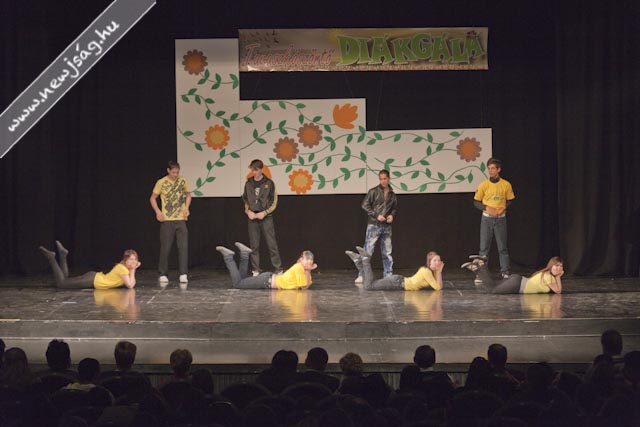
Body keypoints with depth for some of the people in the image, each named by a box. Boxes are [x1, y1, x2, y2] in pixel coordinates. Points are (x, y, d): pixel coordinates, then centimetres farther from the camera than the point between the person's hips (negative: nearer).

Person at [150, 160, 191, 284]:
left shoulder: (183, 181, 4)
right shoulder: (161, 182, -3)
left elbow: (188, 195, 18)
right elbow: (153, 198, 6)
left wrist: (187, 207, 1)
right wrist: (157, 211, -8)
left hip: (181, 219, 2)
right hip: (167, 220, -2)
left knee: (183, 247, -6)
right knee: (165, 248, 1)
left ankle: (183, 274, -5)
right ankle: (163, 275, 11)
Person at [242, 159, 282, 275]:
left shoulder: (269, 183, 0)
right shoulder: (248, 184, 9)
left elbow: (274, 202, 0)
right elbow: (245, 200, 16)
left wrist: (265, 213, -10)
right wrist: (248, 211, -2)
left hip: (266, 217, -3)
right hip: (252, 218, 3)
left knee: (272, 244, -5)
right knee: (254, 245, 4)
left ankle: (278, 269, -1)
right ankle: (255, 270, 9)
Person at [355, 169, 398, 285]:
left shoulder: (392, 194, 11)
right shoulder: (374, 192, -3)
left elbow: (394, 208, 22)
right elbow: (365, 205, -6)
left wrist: (392, 215, 1)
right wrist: (376, 215, -13)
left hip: (386, 226, 5)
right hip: (374, 225, -4)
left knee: (387, 253, 7)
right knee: (368, 250, -7)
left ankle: (389, 276, 13)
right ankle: (361, 276, -5)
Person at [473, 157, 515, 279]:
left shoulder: (506, 185, -2)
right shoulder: (483, 185, -2)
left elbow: (510, 200, 9)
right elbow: (476, 202, 3)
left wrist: (504, 207, -11)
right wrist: (486, 208, -14)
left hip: (500, 219, 0)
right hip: (486, 218, 0)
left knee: (502, 247, 4)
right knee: (484, 248, -1)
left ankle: (506, 273, 11)